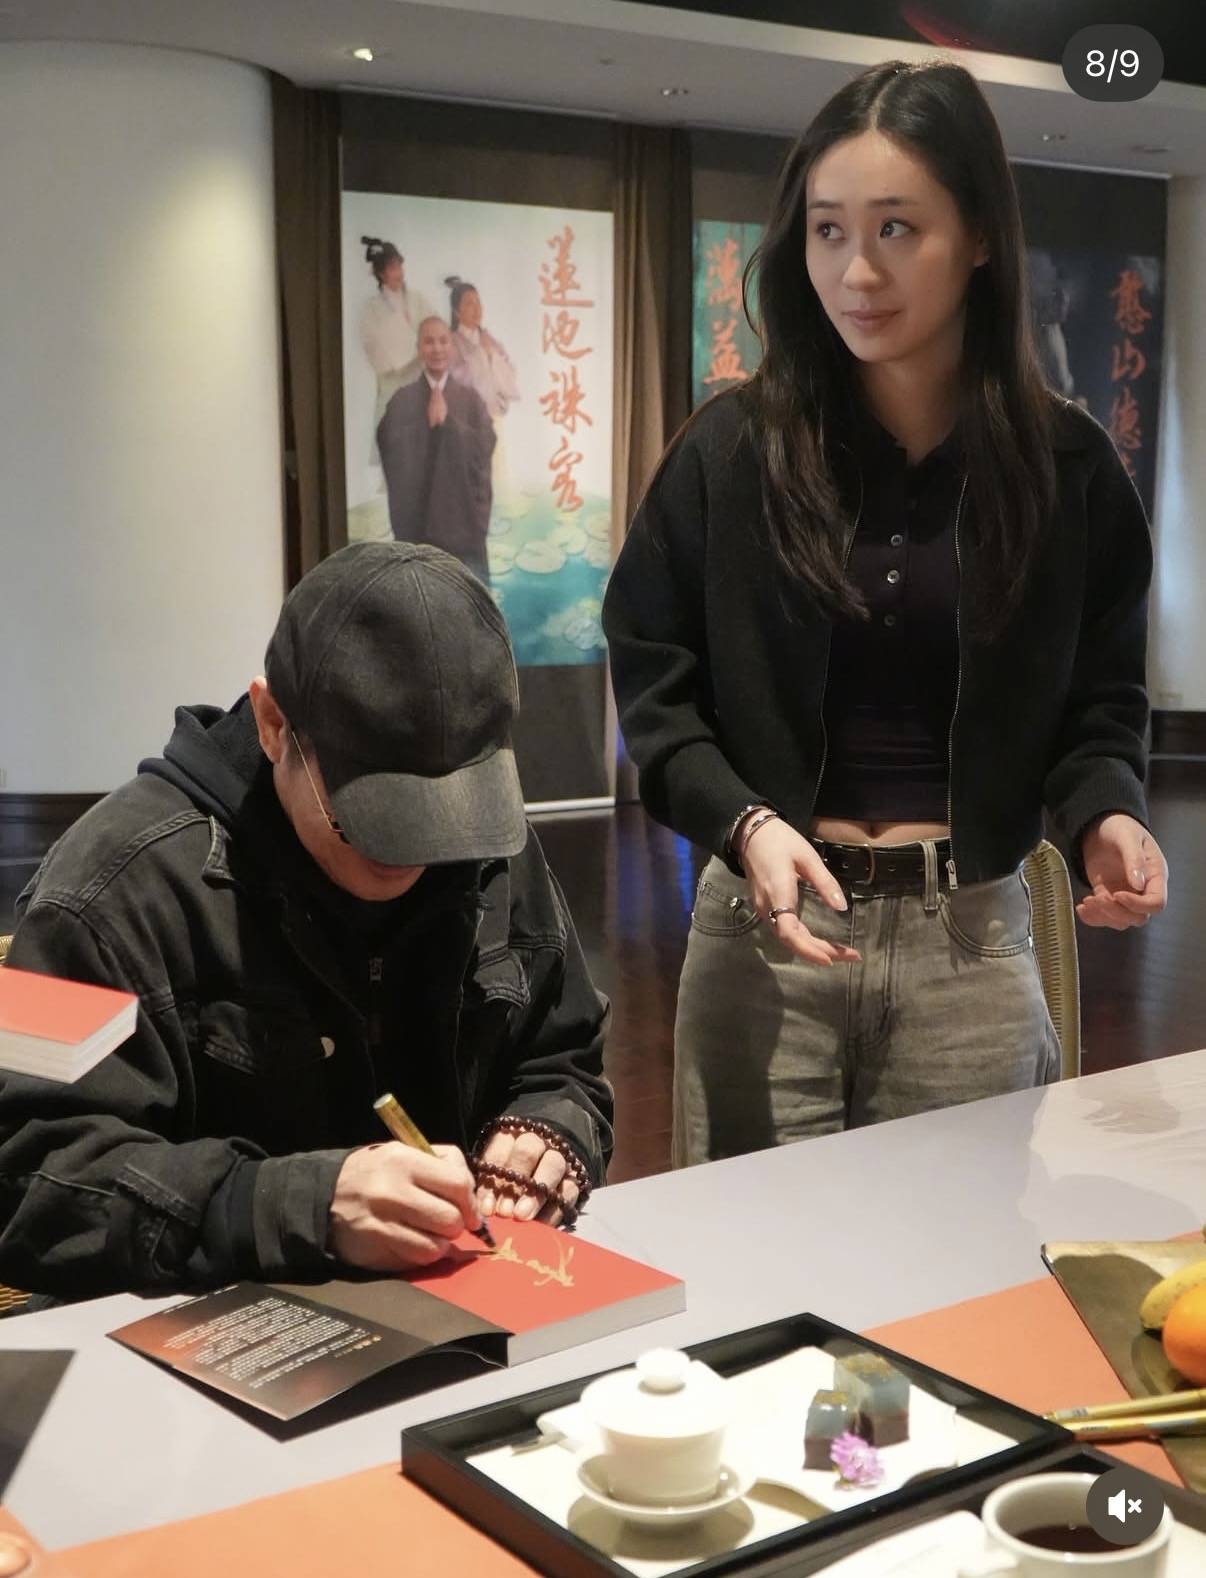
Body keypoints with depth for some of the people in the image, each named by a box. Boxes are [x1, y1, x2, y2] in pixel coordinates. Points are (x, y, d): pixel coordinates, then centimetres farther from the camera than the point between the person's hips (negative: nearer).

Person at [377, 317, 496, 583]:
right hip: (416, 521, -1)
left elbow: (483, 448, -5)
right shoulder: (402, 401, 4)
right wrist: (428, 422, -10)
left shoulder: (470, 399, 7)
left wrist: (447, 421, -11)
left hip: (463, 517, 1)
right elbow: (393, 452, -4)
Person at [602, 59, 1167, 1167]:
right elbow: (653, 679, 1)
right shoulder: (734, 448, -4)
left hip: (973, 941, 1)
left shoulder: (1066, 463, 0)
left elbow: (1098, 699, 9)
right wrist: (744, 823, -16)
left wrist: (1104, 814, -12)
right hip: (768, 925, -1)